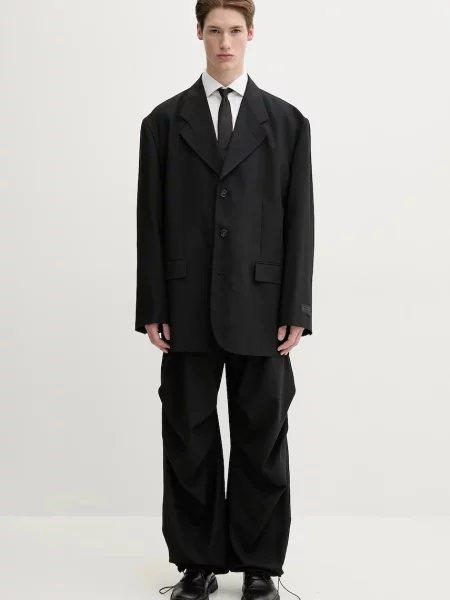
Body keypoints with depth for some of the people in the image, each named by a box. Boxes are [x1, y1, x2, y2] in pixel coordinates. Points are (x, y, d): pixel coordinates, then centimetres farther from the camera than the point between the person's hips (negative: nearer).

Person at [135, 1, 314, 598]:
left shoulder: (287, 121, 5)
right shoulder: (165, 121, 7)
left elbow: (299, 221, 2)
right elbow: (151, 221, 4)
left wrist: (295, 311, -4)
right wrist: (152, 309, -2)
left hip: (260, 309, 0)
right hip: (188, 310, 1)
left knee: (262, 441, 6)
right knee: (189, 440, 6)